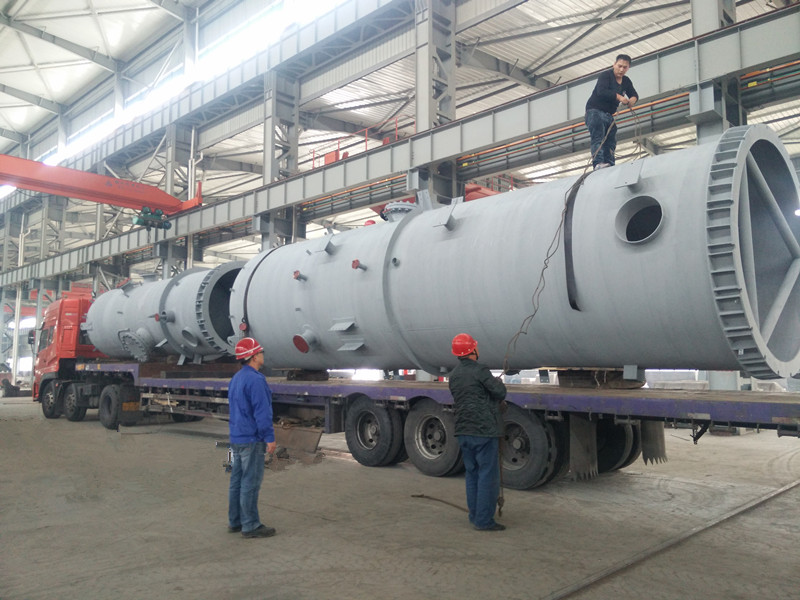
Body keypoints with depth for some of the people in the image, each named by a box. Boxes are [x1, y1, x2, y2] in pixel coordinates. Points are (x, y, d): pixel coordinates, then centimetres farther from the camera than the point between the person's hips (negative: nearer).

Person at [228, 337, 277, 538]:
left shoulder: (236, 378, 13)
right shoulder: (255, 379, -18)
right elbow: (262, 412, -21)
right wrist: (269, 437, -16)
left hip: (236, 438, 10)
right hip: (252, 440, -10)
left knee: (237, 481, 15)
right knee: (251, 483, -3)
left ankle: (235, 522, 24)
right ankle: (250, 525, 4)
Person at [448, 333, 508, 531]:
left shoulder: (454, 375, 11)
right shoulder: (479, 370, -15)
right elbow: (500, 392, -17)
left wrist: (495, 401, 18)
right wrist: (498, 382, 7)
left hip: (463, 432, 8)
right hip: (484, 430, -8)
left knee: (472, 473, 17)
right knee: (488, 475, -1)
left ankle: (475, 515, 25)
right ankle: (484, 520, 1)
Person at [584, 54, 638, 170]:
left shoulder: (626, 82, 15)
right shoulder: (605, 75, -9)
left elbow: (634, 94, 15)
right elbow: (601, 91, -24)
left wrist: (632, 101, -11)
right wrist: (619, 97, -33)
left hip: (608, 115, 8)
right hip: (595, 111, -8)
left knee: (611, 142, -1)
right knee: (598, 138, -22)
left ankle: (610, 165, -6)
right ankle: (598, 163, -35)